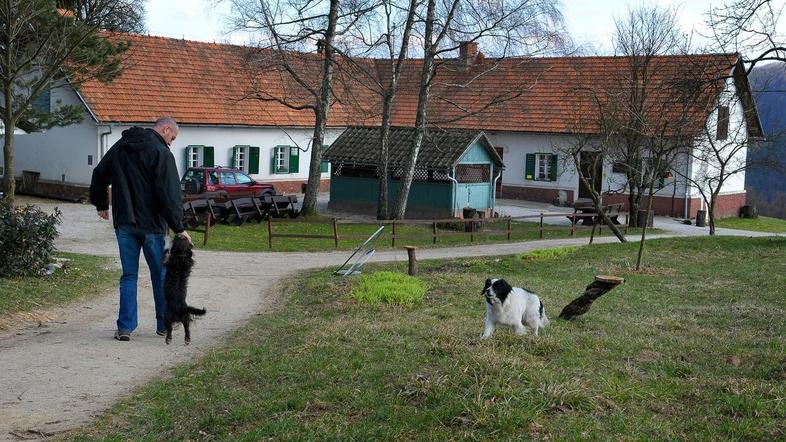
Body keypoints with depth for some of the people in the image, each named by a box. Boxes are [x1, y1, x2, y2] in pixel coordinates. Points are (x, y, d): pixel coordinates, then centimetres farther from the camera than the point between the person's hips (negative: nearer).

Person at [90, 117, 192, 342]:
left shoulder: (119, 147, 10)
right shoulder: (160, 152, -12)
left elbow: (99, 175, 20)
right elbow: (170, 195, -16)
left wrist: (101, 204, 32)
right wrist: (178, 228, -13)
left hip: (124, 223, 5)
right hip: (151, 224, -5)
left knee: (129, 276, 9)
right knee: (160, 275, 9)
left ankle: (125, 327, 3)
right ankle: (164, 325, 17)